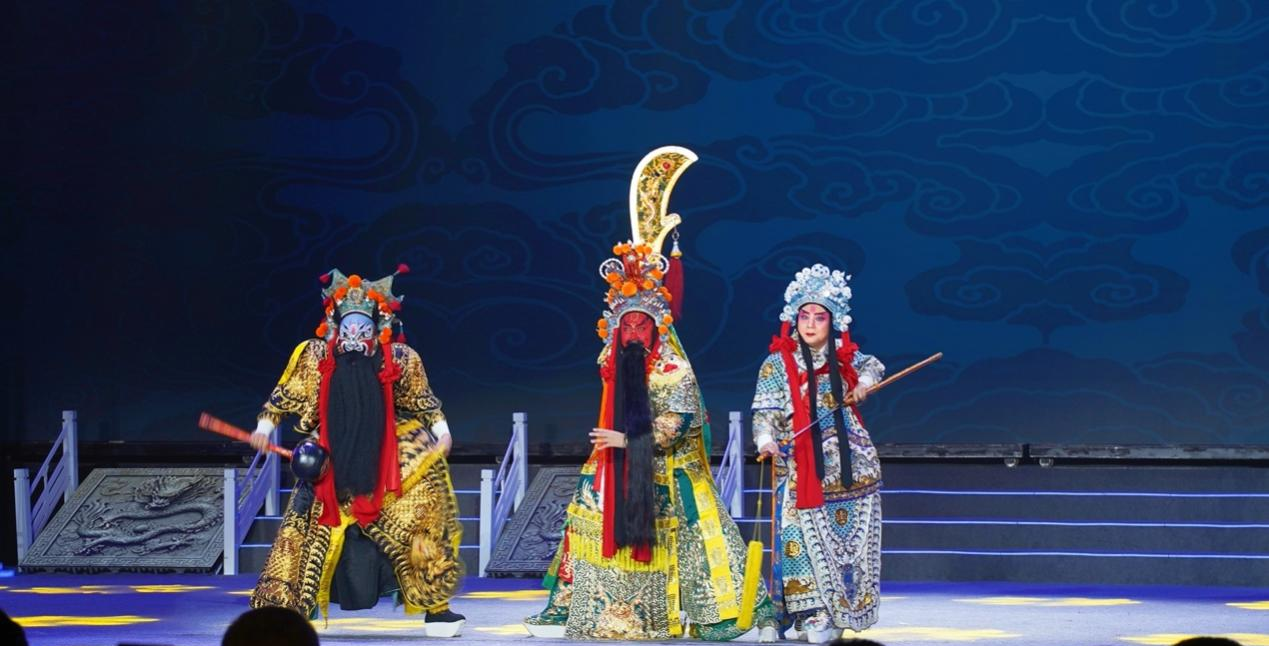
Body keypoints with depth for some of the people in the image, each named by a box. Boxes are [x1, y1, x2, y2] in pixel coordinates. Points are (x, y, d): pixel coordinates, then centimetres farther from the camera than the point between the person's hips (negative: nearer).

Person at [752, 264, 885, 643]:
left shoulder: (844, 357, 6)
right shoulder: (778, 363, -5)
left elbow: (873, 366, 27)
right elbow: (765, 411, -10)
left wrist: (864, 384, 6)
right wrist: (766, 440, -28)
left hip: (850, 465, 3)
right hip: (801, 468, -3)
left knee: (851, 537, 5)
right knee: (804, 539, -11)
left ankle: (839, 611, 14)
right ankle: (812, 613, -8)